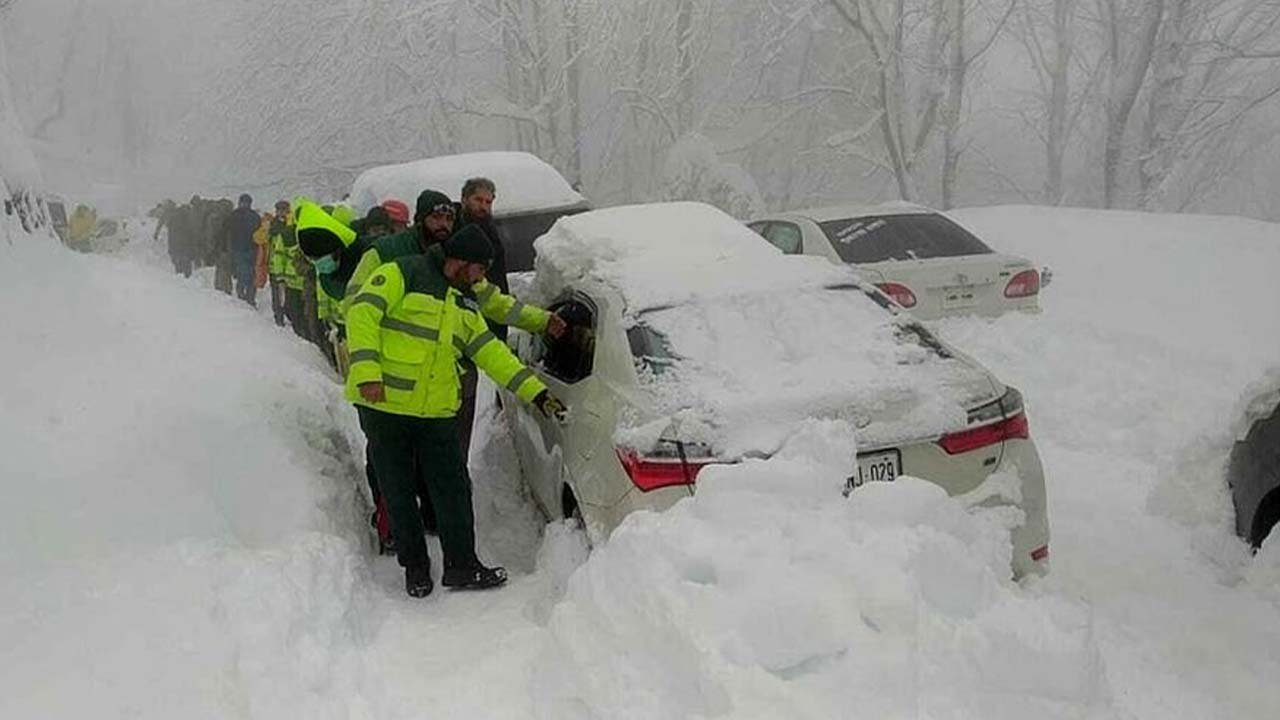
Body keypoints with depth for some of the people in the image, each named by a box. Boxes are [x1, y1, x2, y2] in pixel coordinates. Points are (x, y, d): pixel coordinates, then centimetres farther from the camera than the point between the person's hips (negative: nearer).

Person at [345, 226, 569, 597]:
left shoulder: (464, 303, 17)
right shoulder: (402, 274, -6)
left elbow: (491, 352, 16)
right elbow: (363, 314, -14)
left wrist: (536, 392, 10)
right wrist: (367, 372, -24)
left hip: (437, 412, 6)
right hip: (385, 405, -6)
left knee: (454, 490, 4)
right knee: (399, 493, 5)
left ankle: (462, 565, 16)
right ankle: (415, 567, 21)